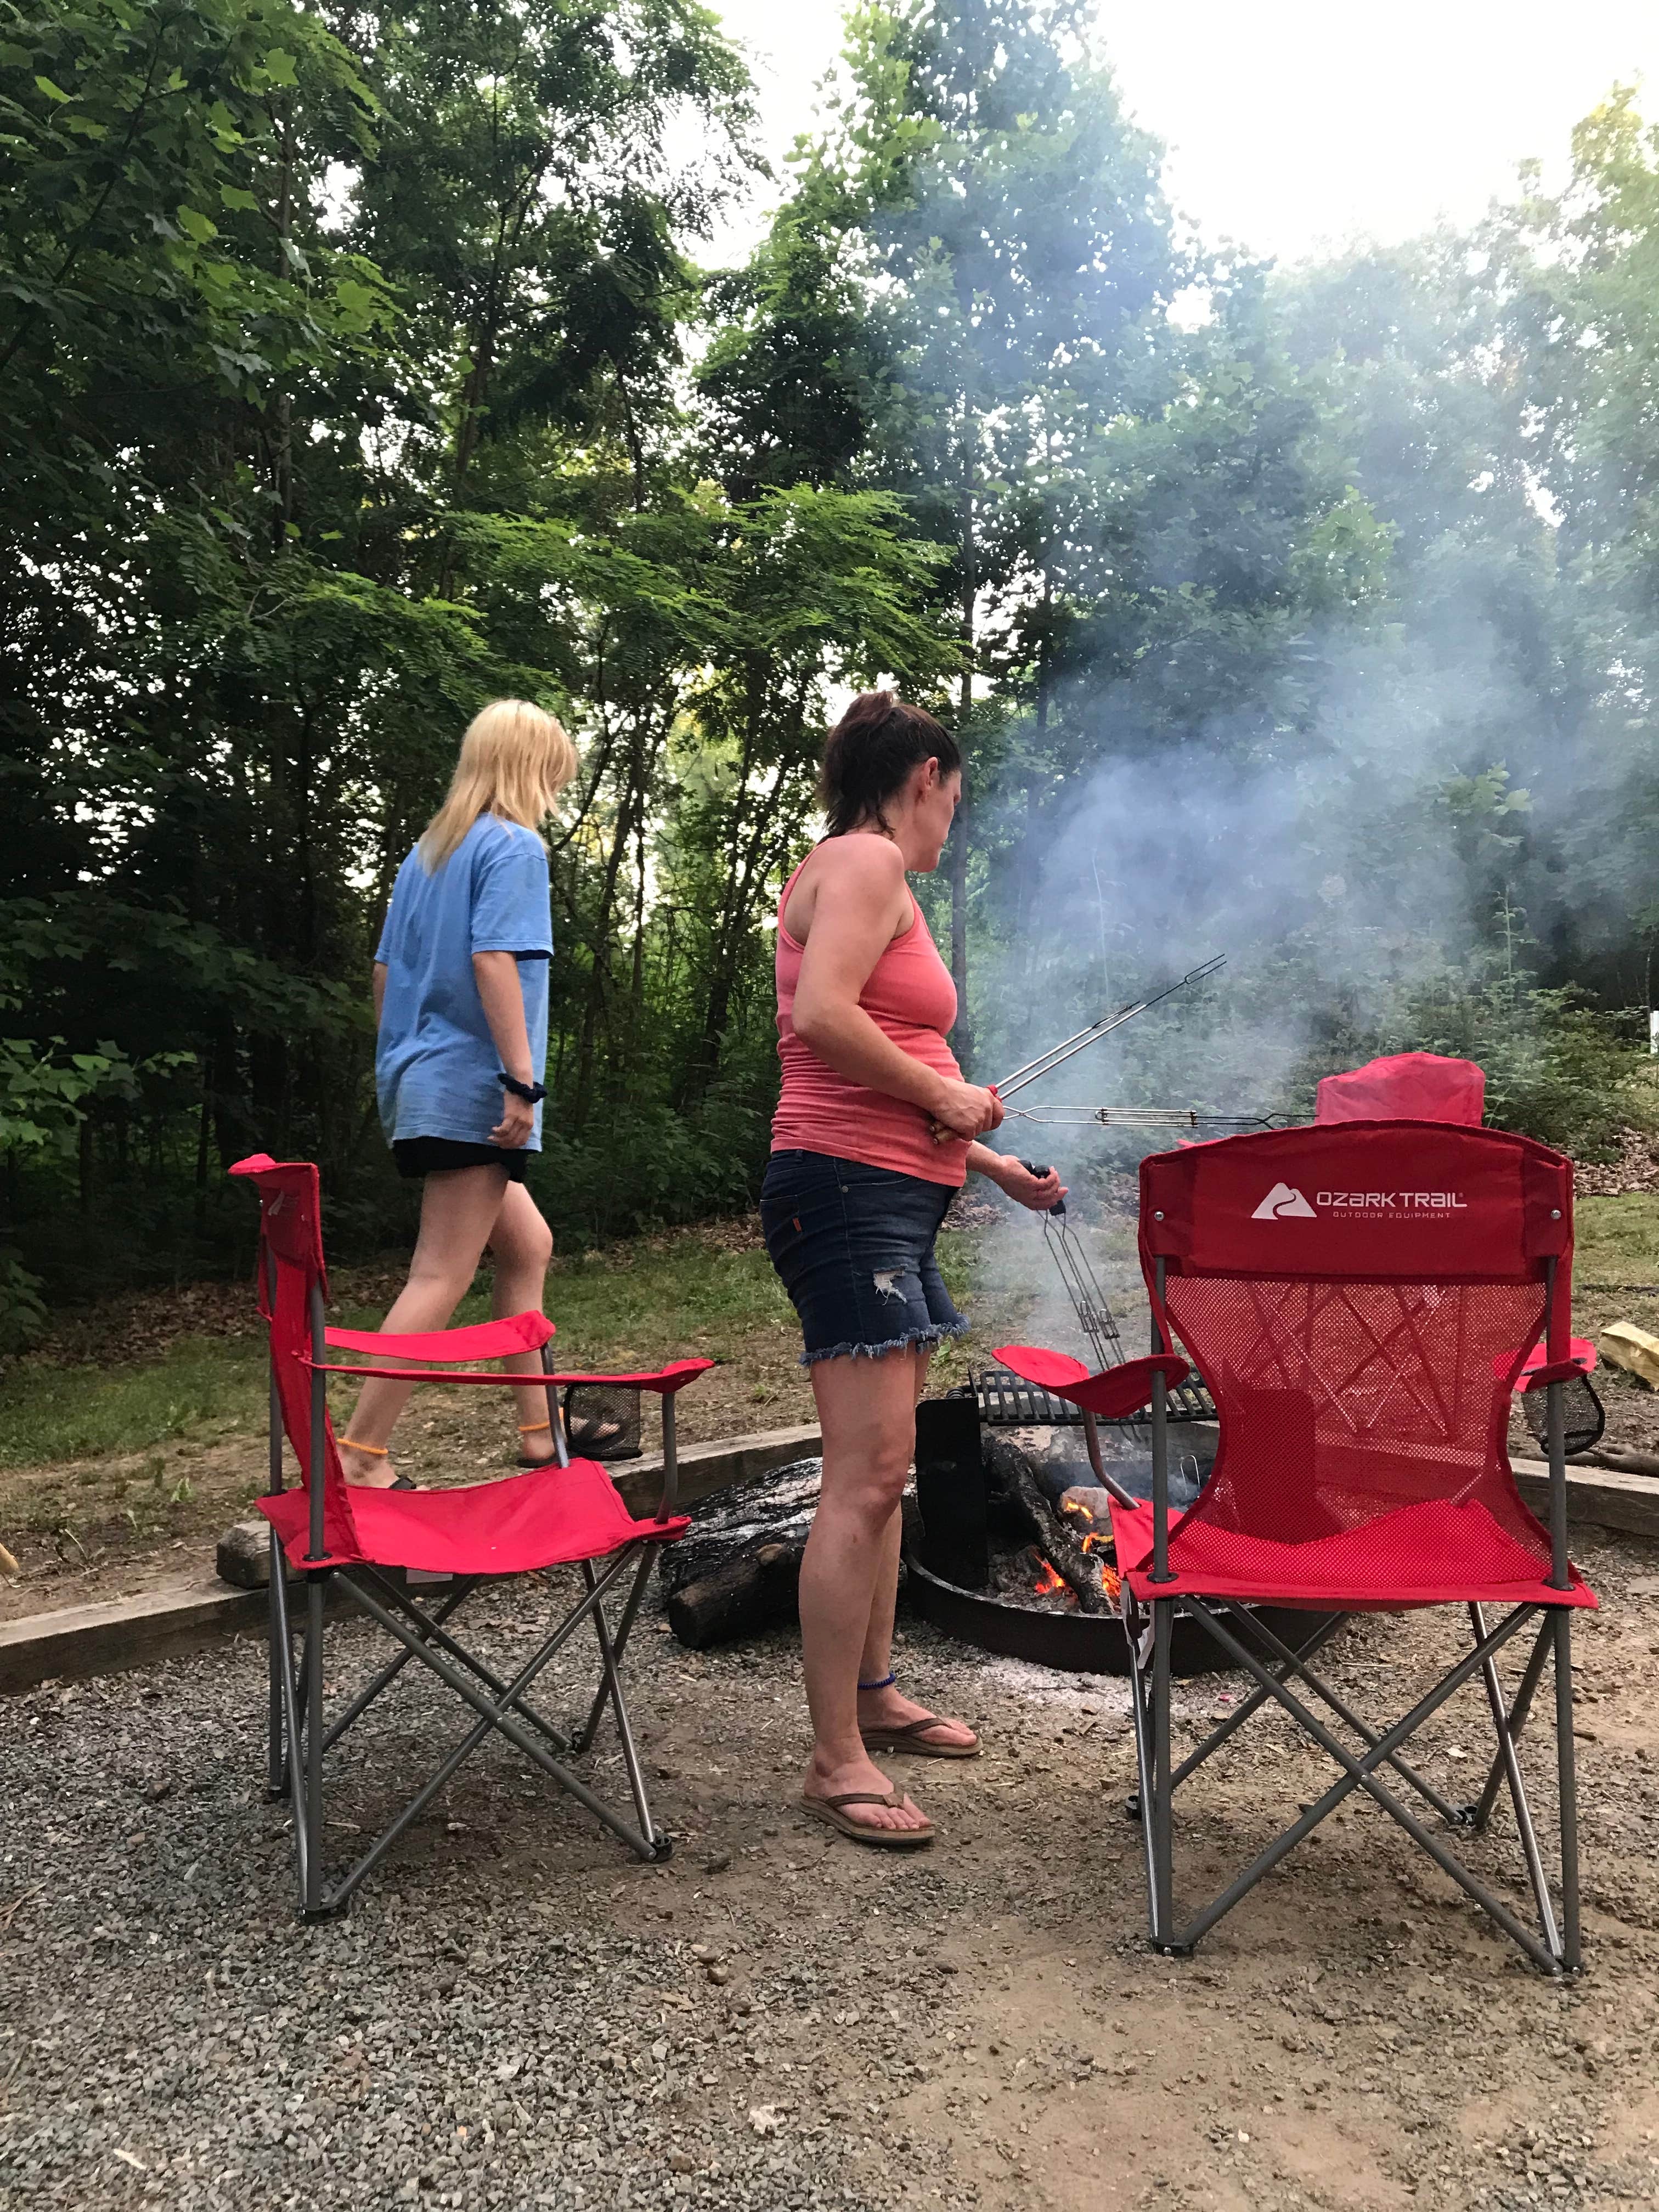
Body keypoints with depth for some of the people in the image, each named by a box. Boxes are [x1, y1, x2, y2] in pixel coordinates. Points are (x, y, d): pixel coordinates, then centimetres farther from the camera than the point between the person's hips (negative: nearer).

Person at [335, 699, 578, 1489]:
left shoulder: (426, 852, 17)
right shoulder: (514, 845, -7)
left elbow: (385, 971, 17)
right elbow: (494, 959, -20)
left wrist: (396, 1070, 22)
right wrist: (522, 1080, -22)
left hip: (418, 1082, 9)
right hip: (471, 1090, -9)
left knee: (528, 1245, 18)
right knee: (442, 1277, -7)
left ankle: (538, 1425, 21)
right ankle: (360, 1455, -7)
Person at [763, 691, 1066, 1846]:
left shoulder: (874, 876, 23)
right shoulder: (863, 861, -7)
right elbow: (822, 1016, -24)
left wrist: (991, 1165, 29)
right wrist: (946, 1097, -13)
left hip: (893, 1199, 11)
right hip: (845, 1188, -11)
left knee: (884, 1467, 16)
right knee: (868, 1473, -11)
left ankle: (875, 1693, 29)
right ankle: (836, 1760, -3)